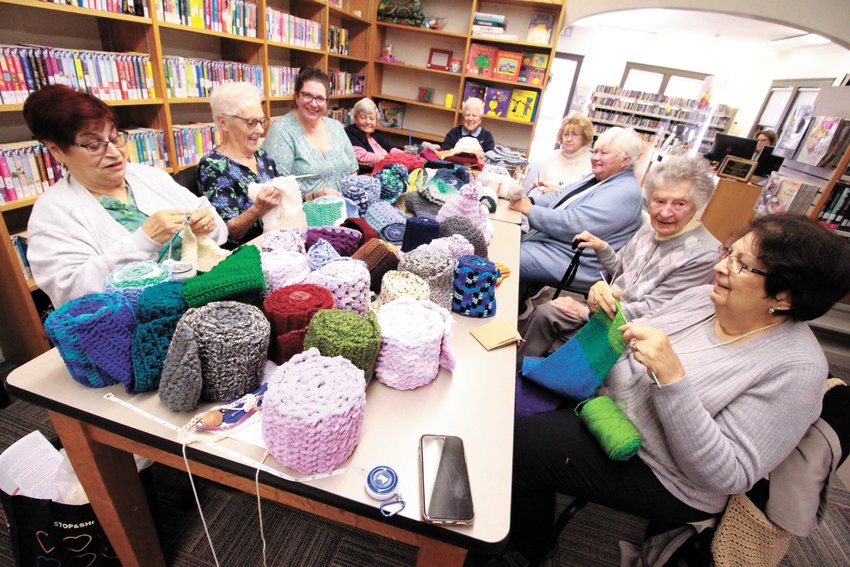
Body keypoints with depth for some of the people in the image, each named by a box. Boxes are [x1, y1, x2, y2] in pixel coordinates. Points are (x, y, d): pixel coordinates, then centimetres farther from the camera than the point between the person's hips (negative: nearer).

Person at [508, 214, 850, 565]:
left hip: (666, 480, -6)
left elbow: (726, 476, -24)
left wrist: (671, 377, -35)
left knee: (518, 447, -17)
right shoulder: (702, 297, -2)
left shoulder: (796, 368, -20)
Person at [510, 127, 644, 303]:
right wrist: (529, 200, -4)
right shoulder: (598, 177, 13)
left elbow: (571, 225, -26)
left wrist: (529, 209, -19)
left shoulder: (624, 192, -18)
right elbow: (560, 196, 14)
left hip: (573, 261, -10)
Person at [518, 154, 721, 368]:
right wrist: (601, 247, -8)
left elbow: (650, 312, -21)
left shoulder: (702, 255, -21)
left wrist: (585, 311, -18)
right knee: (543, 314, -9)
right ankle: (517, 373, 10)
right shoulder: (652, 228, 1)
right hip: (605, 308, 7)